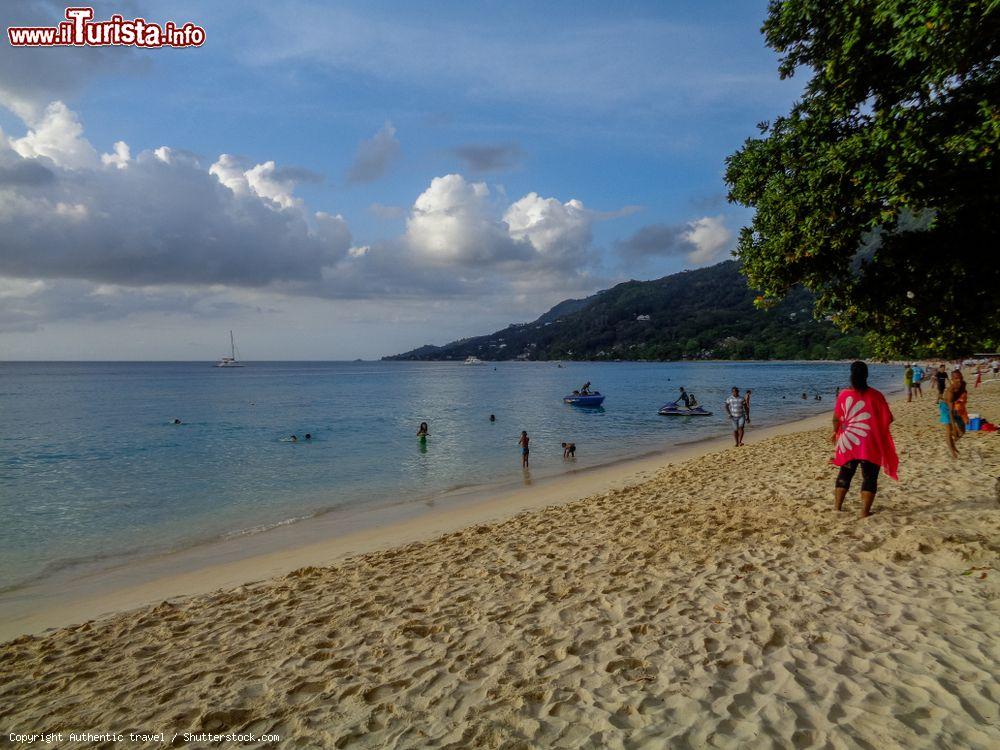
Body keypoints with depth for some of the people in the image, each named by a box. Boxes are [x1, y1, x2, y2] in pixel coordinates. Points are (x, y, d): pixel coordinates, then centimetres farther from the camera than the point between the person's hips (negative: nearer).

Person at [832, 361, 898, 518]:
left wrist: (836, 432, 20)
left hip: (848, 443, 2)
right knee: (869, 477, 7)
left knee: (845, 474, 17)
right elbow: (888, 419, -6)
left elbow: (836, 418, 2)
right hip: (870, 445, -2)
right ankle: (865, 512, 5)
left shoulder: (844, 394, -6)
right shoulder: (875, 396, -11)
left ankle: (837, 506, 20)